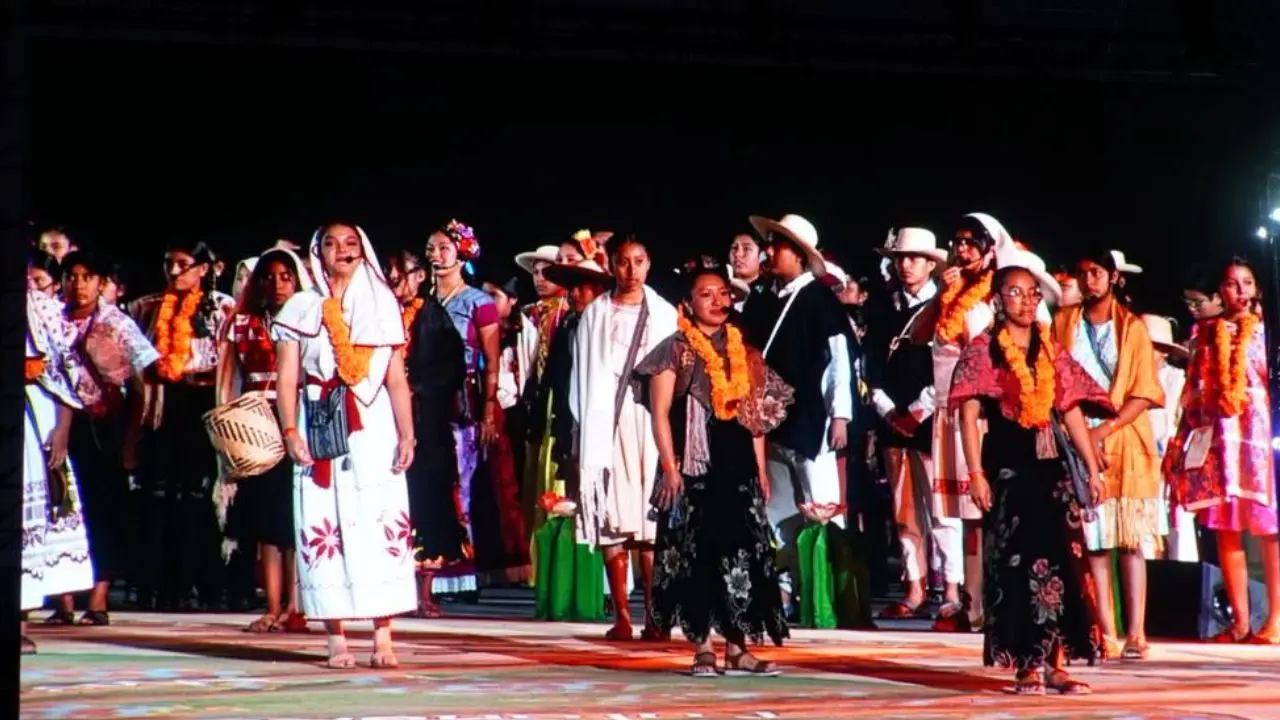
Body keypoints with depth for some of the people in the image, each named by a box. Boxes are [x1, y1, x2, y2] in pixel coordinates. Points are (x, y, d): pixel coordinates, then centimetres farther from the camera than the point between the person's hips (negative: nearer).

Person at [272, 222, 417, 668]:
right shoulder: (300, 309, 9)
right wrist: (290, 431, -10)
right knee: (323, 526, -3)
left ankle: (383, 637, -5)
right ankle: (336, 638, 0)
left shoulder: (383, 306, 12)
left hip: (373, 429, 0)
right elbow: (287, 378, 4)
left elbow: (397, 378, 8)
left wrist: (407, 434, -2)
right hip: (320, 427, 0)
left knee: (381, 524, -6)